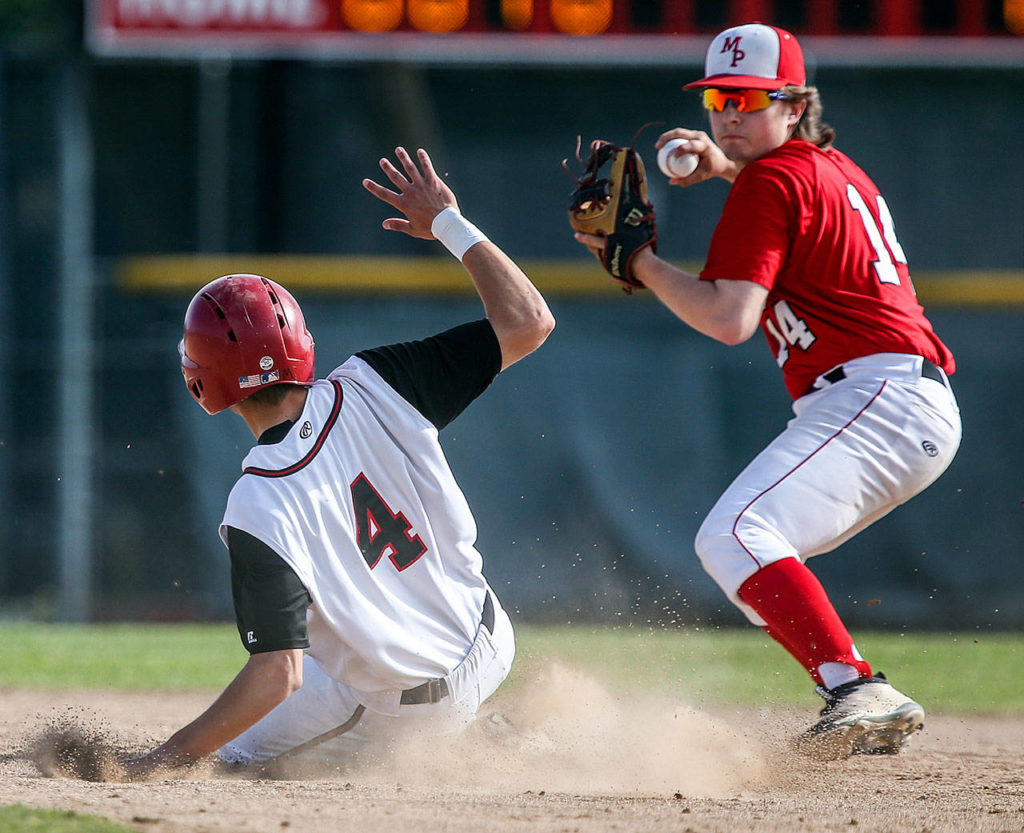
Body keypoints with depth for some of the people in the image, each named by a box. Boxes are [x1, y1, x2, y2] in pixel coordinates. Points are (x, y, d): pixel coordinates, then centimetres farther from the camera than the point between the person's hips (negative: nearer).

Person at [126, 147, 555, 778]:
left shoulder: (260, 507, -29)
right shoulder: (373, 388, -18)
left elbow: (277, 676, -31)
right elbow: (529, 322, -11)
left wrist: (167, 759, -26)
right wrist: (449, 223, 0)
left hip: (387, 712, -6)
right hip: (487, 650, 6)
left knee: (238, 757, 18)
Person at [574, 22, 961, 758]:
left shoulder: (771, 181, -6)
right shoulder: (835, 168, 23)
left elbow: (728, 318, -16)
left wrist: (636, 260, -7)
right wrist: (730, 169, 37)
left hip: (875, 398, -11)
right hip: (922, 412, 11)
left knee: (733, 537, -26)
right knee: (751, 548, 21)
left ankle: (858, 690, -42)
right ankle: (867, 713, 12)